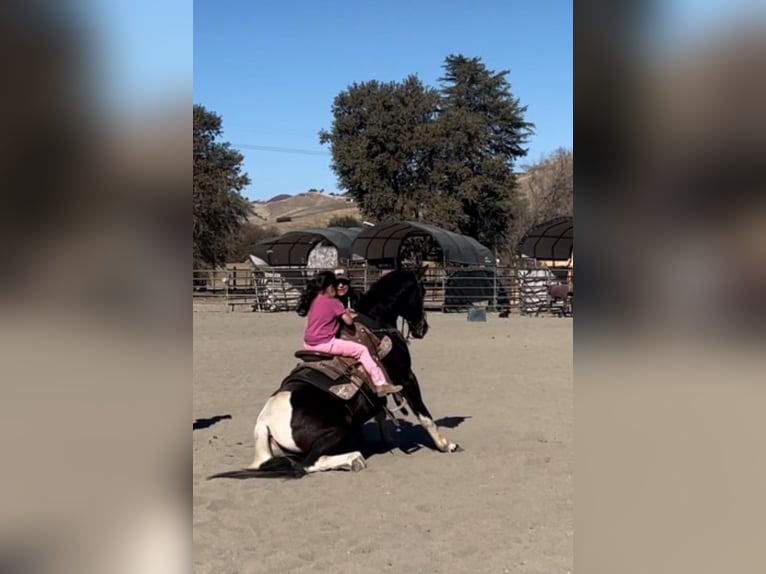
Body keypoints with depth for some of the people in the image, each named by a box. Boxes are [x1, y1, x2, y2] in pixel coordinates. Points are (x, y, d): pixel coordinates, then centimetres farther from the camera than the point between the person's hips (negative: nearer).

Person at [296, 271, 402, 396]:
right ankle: (380, 384, -3)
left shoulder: (313, 301, 12)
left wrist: (343, 313, 21)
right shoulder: (333, 302, -8)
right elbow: (349, 321, -11)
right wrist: (347, 313, 11)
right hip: (324, 343, -8)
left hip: (308, 344, 8)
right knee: (361, 350, -1)